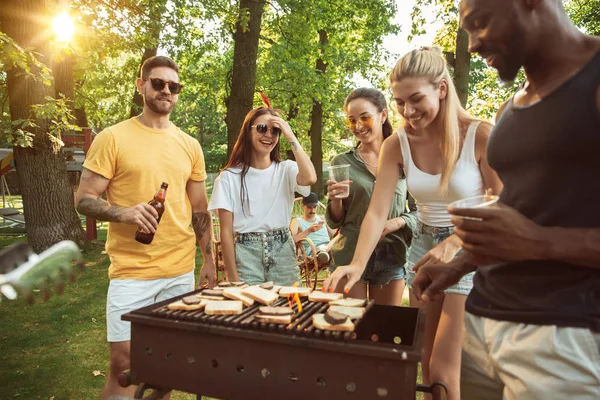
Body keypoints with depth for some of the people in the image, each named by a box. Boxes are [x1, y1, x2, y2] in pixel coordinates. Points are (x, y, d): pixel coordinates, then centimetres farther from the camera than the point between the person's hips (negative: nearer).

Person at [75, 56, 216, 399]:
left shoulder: (190, 146, 9)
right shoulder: (113, 138, -3)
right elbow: (83, 200, -4)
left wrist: (209, 260, 9)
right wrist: (123, 212, -23)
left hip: (182, 271, 4)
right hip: (132, 272, -3)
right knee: (124, 363, 1)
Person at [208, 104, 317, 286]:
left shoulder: (286, 170, 3)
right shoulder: (229, 177, -1)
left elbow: (310, 178, -21)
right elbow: (226, 231, -2)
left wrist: (291, 137, -13)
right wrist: (233, 278, -6)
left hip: (283, 254, 2)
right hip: (246, 257, -1)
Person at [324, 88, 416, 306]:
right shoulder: (342, 162, 2)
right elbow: (335, 222, 5)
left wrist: (398, 222, -12)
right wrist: (335, 199, -14)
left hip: (392, 258, 1)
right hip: (349, 257, 0)